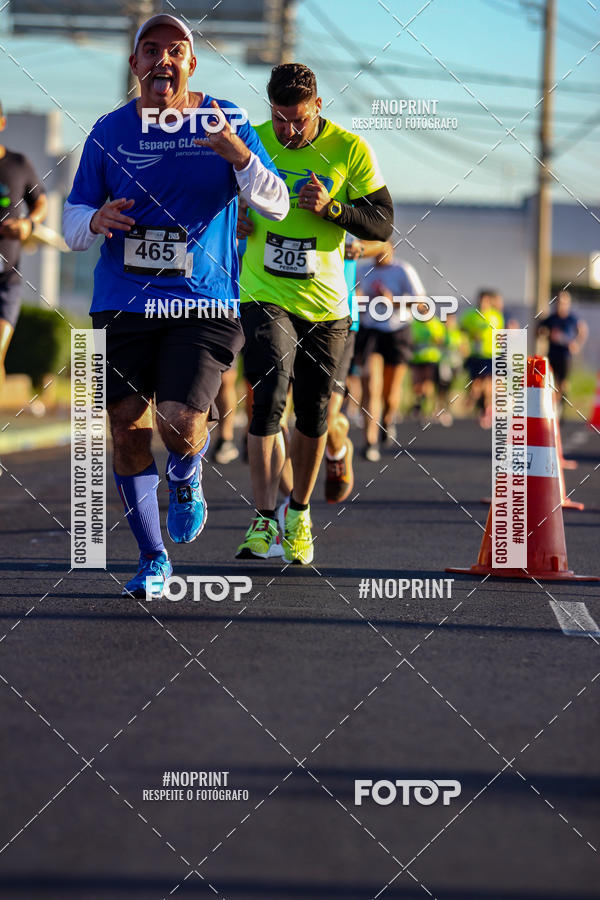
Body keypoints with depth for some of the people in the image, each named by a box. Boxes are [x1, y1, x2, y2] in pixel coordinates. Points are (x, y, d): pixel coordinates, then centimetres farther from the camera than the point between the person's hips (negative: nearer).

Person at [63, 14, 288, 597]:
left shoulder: (224, 124, 2)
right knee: (128, 432, 1)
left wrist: (237, 155, -23)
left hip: (203, 307, -2)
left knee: (180, 425, -18)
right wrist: (97, 221, -14)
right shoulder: (110, 132, 6)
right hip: (122, 304, 2)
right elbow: (71, 223, 10)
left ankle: (186, 477, 19)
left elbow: (276, 206, -5)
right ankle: (153, 560, 19)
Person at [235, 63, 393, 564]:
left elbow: (383, 223, -6)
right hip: (265, 296, -1)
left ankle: (299, 513, 30)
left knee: (313, 414, 8)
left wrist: (331, 208, -21)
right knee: (269, 397, -19)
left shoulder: (349, 151, -5)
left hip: (325, 305, 1)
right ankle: (264, 521, -18)